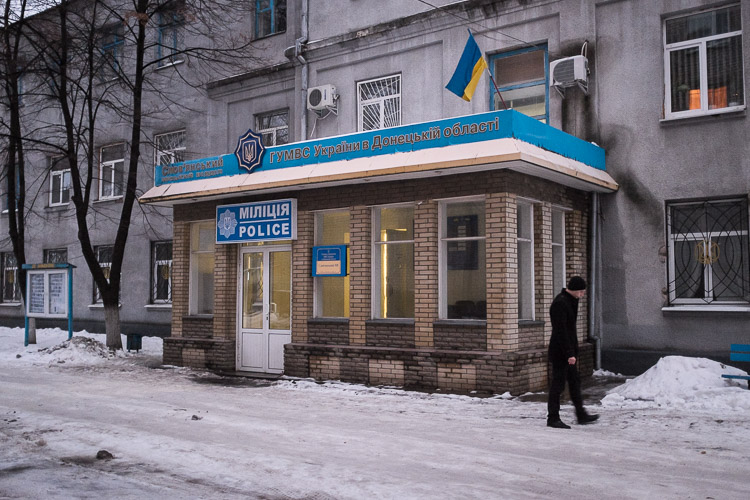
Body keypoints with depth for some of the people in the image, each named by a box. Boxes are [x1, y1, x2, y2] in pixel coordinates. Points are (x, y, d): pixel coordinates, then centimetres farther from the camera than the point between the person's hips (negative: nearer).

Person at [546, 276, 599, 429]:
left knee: (575, 382, 16)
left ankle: (581, 415, 27)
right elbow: (561, 330, -24)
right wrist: (570, 353, -25)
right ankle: (553, 418, 5)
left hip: (568, 351, 10)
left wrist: (574, 352, 19)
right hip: (560, 352, -10)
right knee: (558, 384, -3)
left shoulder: (570, 301, 13)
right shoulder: (560, 303, -19)